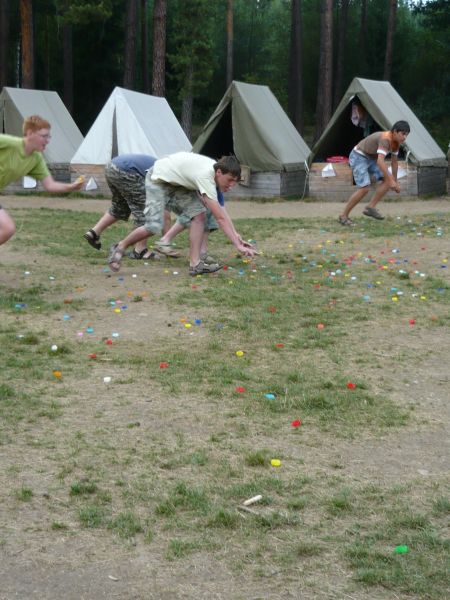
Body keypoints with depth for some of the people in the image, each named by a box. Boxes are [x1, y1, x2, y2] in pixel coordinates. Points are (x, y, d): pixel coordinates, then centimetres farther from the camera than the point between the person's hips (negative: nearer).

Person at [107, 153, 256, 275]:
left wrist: (235, 235, -6)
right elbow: (220, 218, -37)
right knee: (153, 227, -19)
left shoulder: (218, 171, -9)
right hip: (158, 179, -8)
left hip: (177, 183, 8)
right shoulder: (206, 176, -36)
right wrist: (238, 245, -37)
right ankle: (120, 247, 7)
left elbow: (220, 210, 0)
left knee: (199, 214, -11)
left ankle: (195, 264, -12)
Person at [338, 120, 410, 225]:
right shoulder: (385, 139, -30)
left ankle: (371, 207, -4)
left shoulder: (396, 142, -1)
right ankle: (343, 216, -8)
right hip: (359, 157, -9)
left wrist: (395, 181, 17)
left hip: (371, 158, 9)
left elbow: (394, 162, 12)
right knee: (364, 188, -20)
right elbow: (380, 161, -40)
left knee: (388, 180, -7)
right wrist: (391, 180, -40)